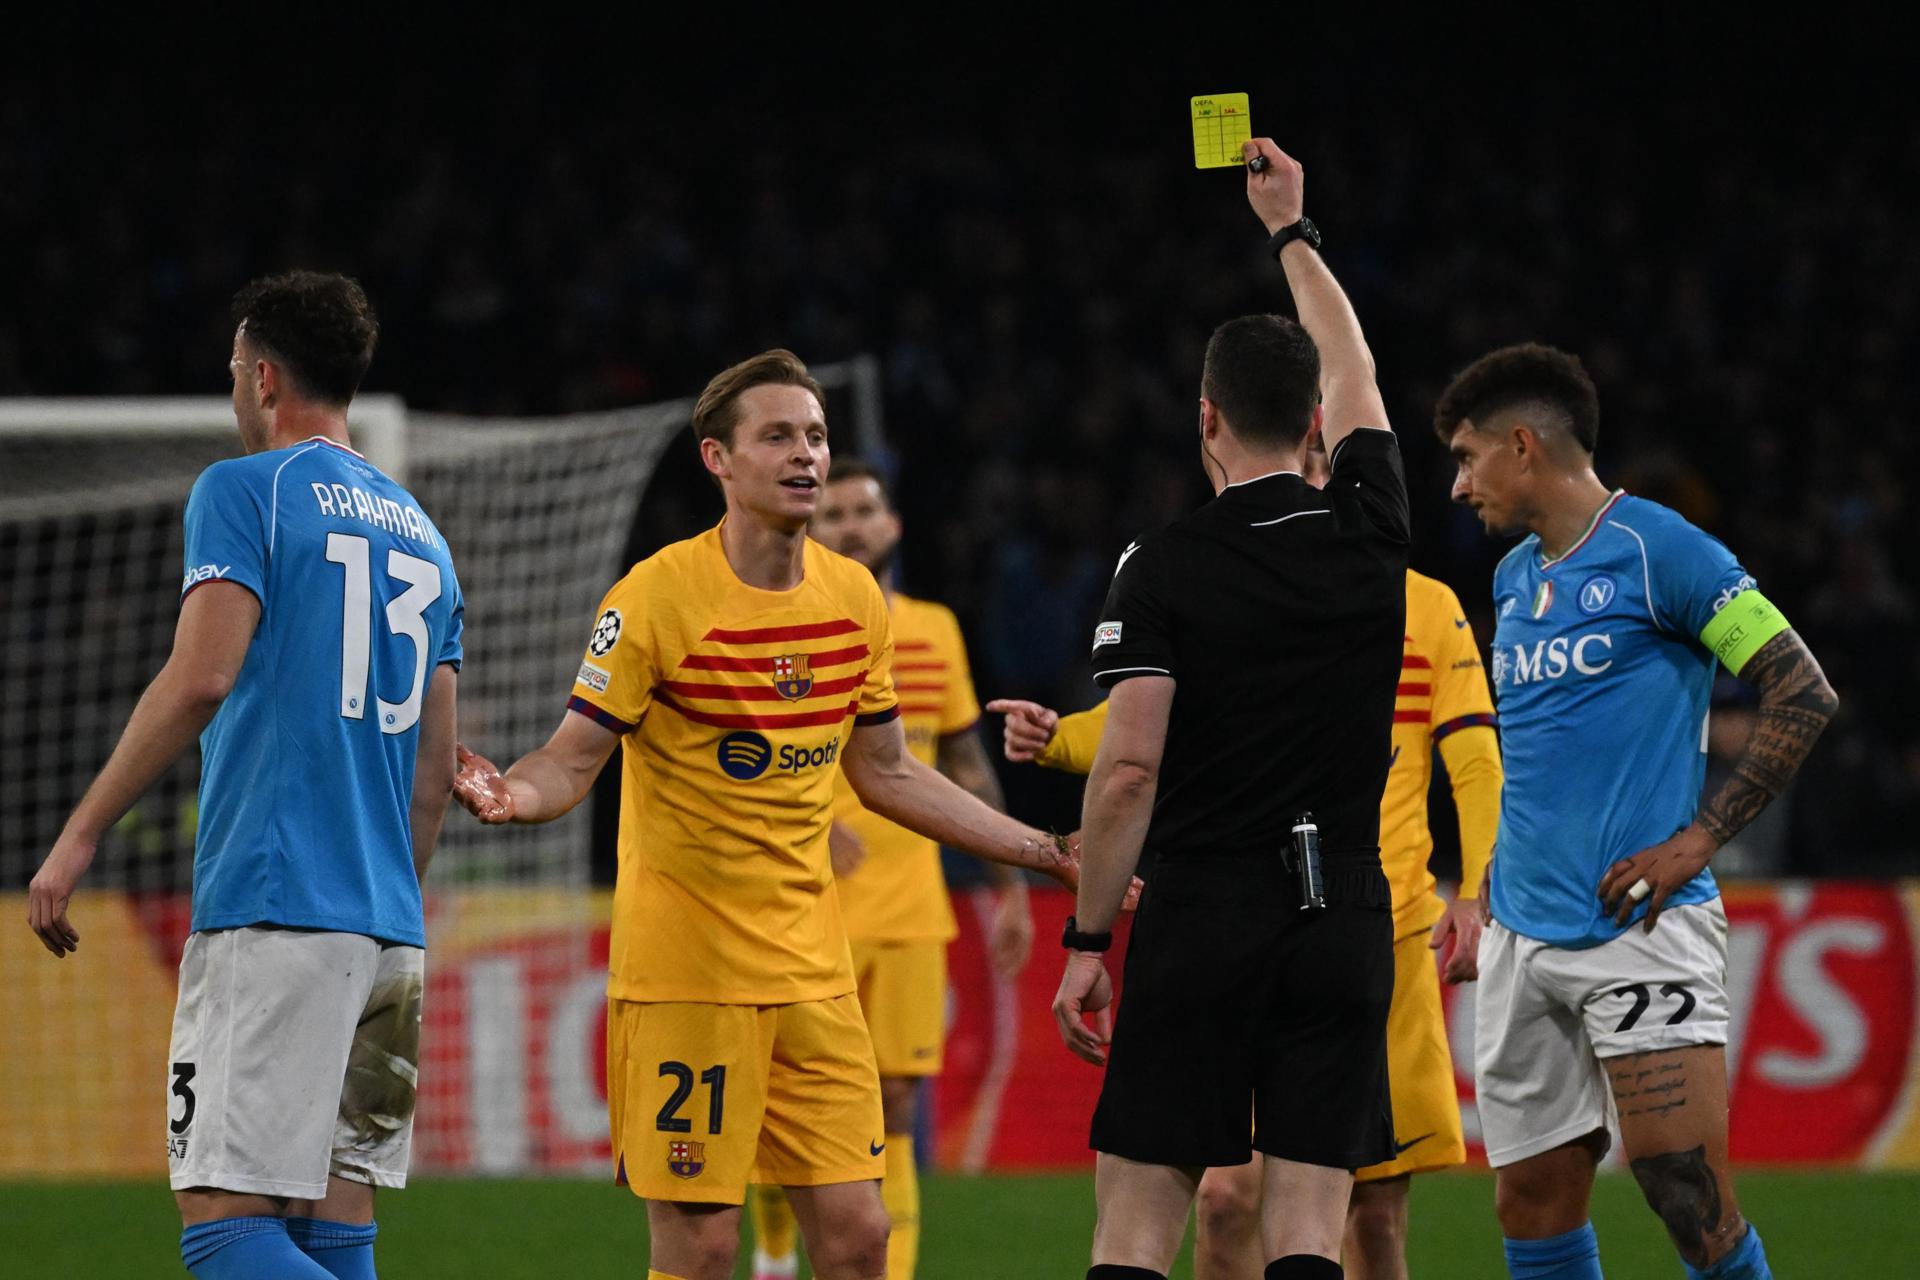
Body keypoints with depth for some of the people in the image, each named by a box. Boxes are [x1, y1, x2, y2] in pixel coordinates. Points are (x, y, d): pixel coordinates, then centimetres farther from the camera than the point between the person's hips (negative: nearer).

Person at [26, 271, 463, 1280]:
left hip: (268, 910, -7)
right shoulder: (421, 534, 20)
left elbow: (201, 675, -16)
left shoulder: (242, 491, -2)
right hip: (388, 929, 7)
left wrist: (79, 837, -12)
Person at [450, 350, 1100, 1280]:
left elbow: (884, 774, 18)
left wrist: (1046, 852, 19)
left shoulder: (855, 598, 7)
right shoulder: (657, 597, -10)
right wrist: (513, 796, -33)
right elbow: (572, 759, -10)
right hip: (684, 963, -5)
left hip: (811, 960, 5)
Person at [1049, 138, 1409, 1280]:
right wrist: (1292, 231, 38)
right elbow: (1355, 375, 25)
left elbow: (1130, 767, -11)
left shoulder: (1165, 570, -5)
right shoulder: (1371, 532, 5)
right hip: (1344, 918, 3)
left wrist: (1088, 940, -4)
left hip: (1202, 917, -3)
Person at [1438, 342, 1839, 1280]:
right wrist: (1489, 883, 17)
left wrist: (1700, 839, -13)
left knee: (1693, 1202, -13)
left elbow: (1804, 694, -10)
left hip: (1640, 926, -7)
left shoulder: (1658, 549, -7)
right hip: (1524, 937, 7)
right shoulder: (1513, 578, 17)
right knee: (1533, 1203, 4)